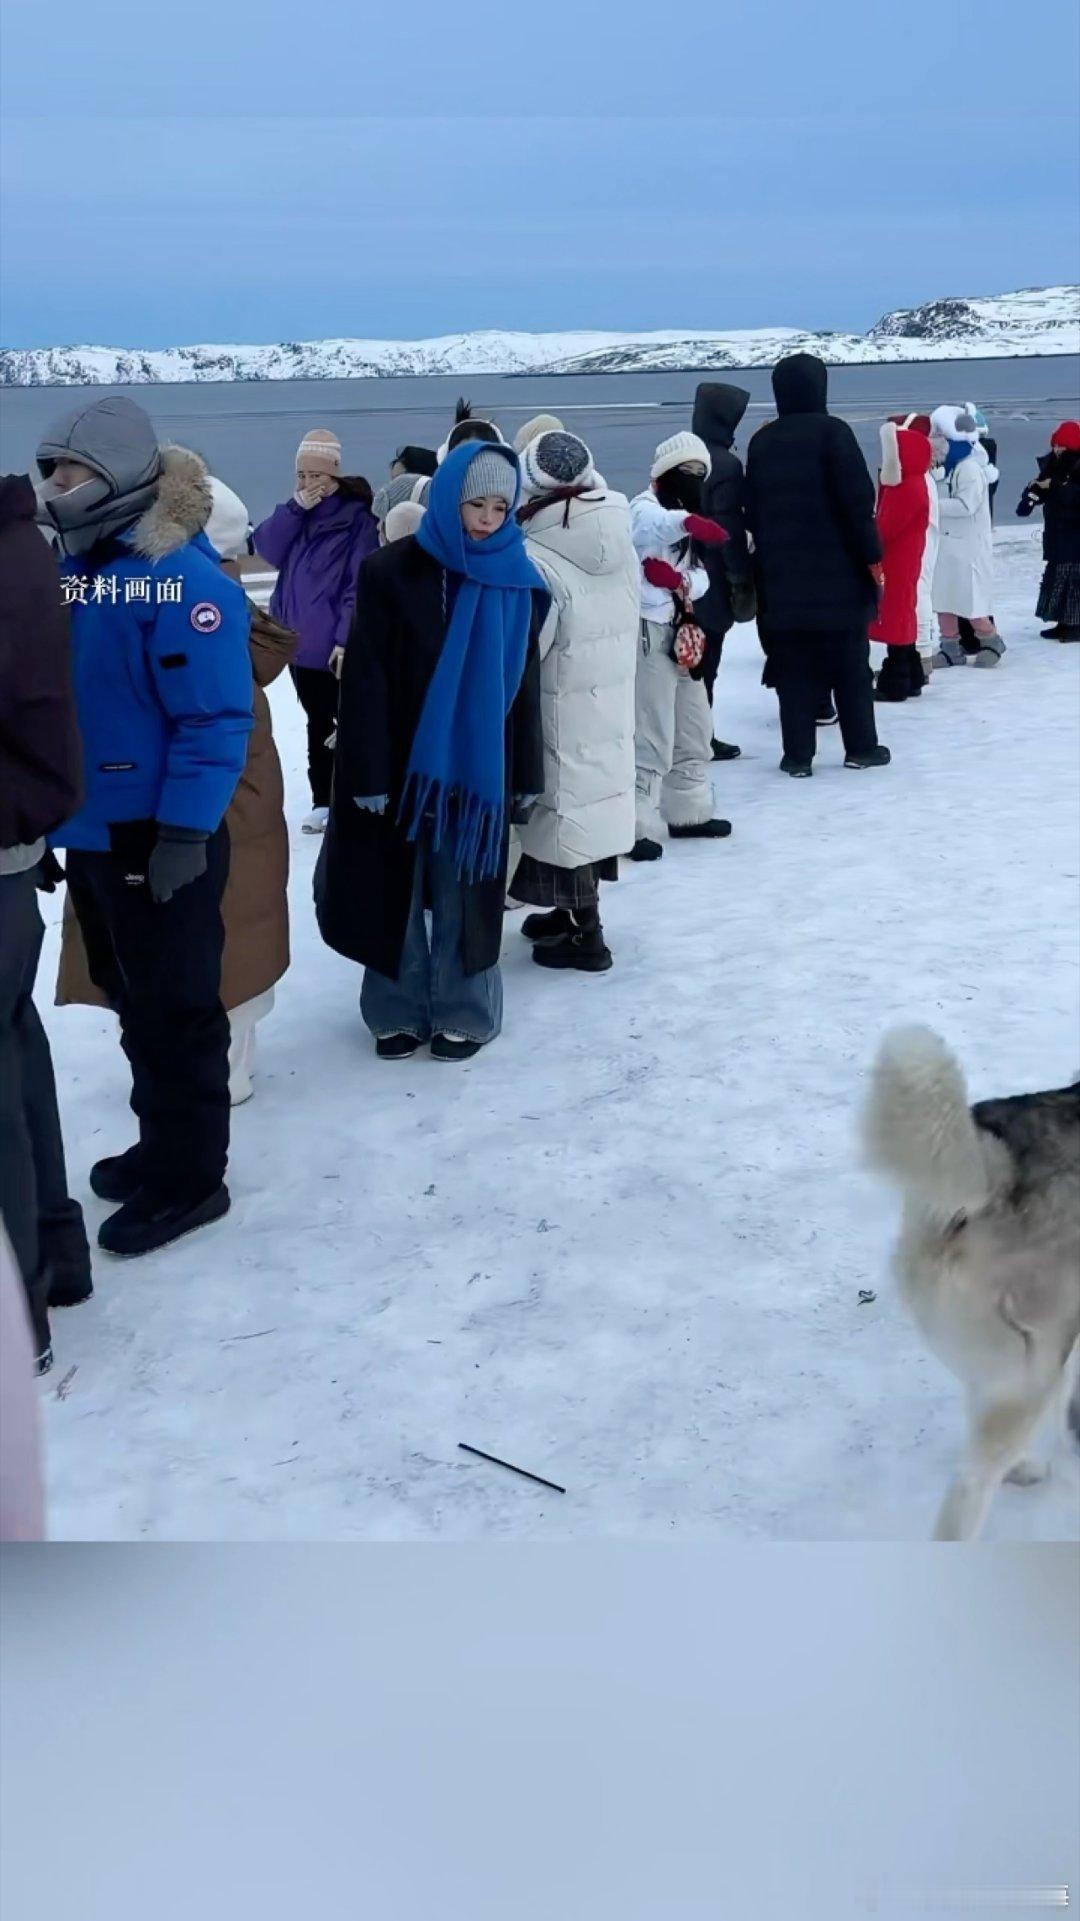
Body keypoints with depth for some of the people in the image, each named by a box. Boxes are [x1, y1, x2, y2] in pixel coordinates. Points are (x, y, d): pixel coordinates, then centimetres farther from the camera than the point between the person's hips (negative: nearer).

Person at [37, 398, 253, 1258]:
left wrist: (184, 831, -22)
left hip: (159, 839, -8)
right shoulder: (71, 570, 8)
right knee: (134, 1001, 19)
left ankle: (188, 1178, 17)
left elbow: (215, 718, -20)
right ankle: (164, 1144, 35)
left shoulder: (182, 578, -17)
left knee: (175, 1009, 4)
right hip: (90, 832, 8)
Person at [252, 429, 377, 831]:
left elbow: (361, 584, -15)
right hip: (298, 640, 7)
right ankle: (323, 801, 23)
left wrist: (347, 638, -20)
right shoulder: (297, 509, 10)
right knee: (317, 723, 14)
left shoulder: (357, 516, -10)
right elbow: (267, 549, -1)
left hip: (335, 644, -7)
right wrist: (296, 507, -12)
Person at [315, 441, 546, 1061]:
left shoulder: (518, 582, 2)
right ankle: (399, 1011, 22)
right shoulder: (392, 572, -7)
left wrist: (527, 774, 6)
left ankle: (464, 1013, 21)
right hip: (401, 765, -1)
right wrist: (368, 773, -13)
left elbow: (525, 683, 7)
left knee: (462, 894, 8)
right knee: (396, 891, 8)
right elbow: (365, 681, -8)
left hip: (476, 765, 1)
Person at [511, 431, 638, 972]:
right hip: (612, 708, 7)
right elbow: (621, 631, 5)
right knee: (591, 805, 18)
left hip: (564, 716, -7)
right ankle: (574, 913, 33)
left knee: (567, 811, 4)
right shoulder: (620, 546, -1)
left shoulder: (537, 561, -22)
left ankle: (585, 935, 12)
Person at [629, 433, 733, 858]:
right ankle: (634, 827, -10)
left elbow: (702, 579, 8)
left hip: (680, 631, 10)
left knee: (694, 730, 18)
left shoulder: (684, 519, 17)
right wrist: (687, 523, -59)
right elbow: (653, 527, -38)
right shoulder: (646, 507, -12)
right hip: (648, 631, -10)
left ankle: (689, 812, 31)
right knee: (651, 735, -13)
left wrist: (680, 579, -15)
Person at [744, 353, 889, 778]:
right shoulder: (832, 432, -7)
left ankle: (798, 754, 3)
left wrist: (769, 559, 14)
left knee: (793, 668, 5)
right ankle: (860, 747, 14)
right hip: (837, 572, -3)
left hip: (781, 576, 3)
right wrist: (872, 557, -5)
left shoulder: (762, 442, 9)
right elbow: (857, 501, -11)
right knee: (850, 663, 8)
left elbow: (753, 511, 11)